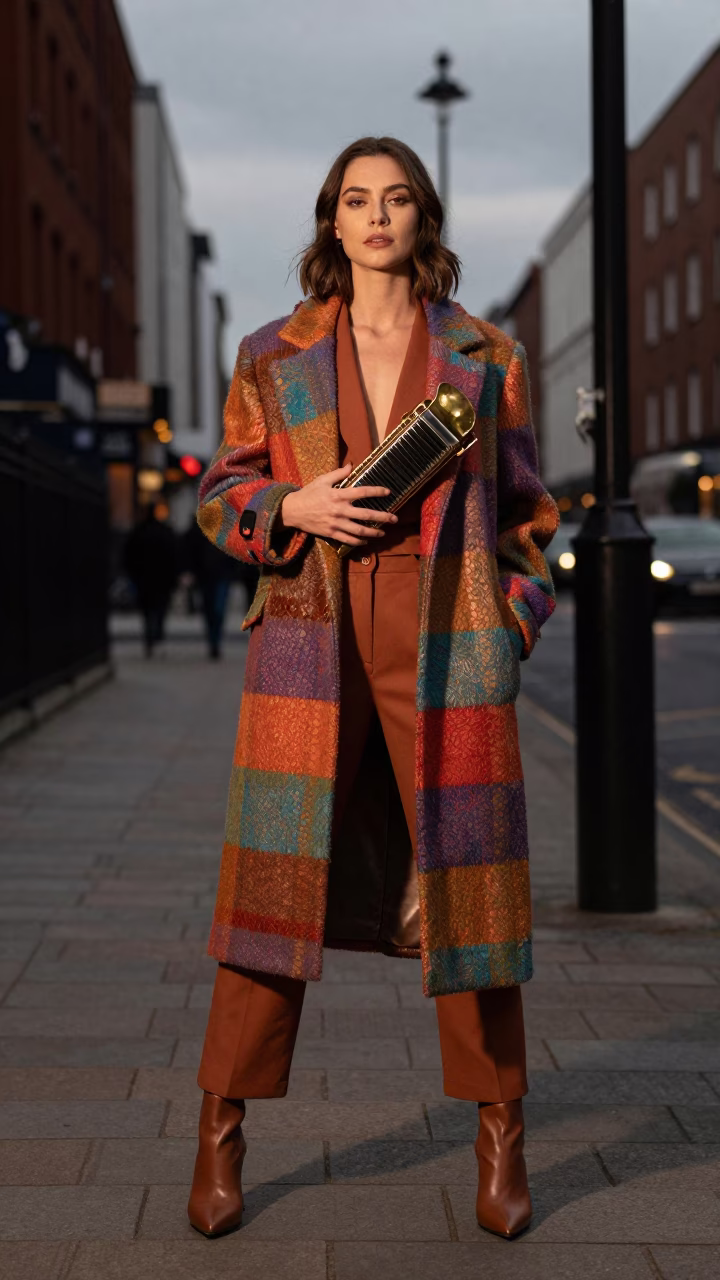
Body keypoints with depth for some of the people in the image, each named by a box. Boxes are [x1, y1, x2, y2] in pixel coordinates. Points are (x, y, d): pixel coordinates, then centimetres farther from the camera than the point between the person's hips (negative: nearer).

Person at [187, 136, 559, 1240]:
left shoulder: (485, 357, 10)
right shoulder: (275, 358, 10)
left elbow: (522, 507, 15)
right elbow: (224, 496, 12)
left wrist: (517, 613, 3)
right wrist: (295, 508, -8)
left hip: (448, 642, 0)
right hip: (313, 640, 0)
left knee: (464, 869, 1)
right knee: (280, 870, -2)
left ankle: (500, 1137, 14)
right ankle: (222, 1133, 9)